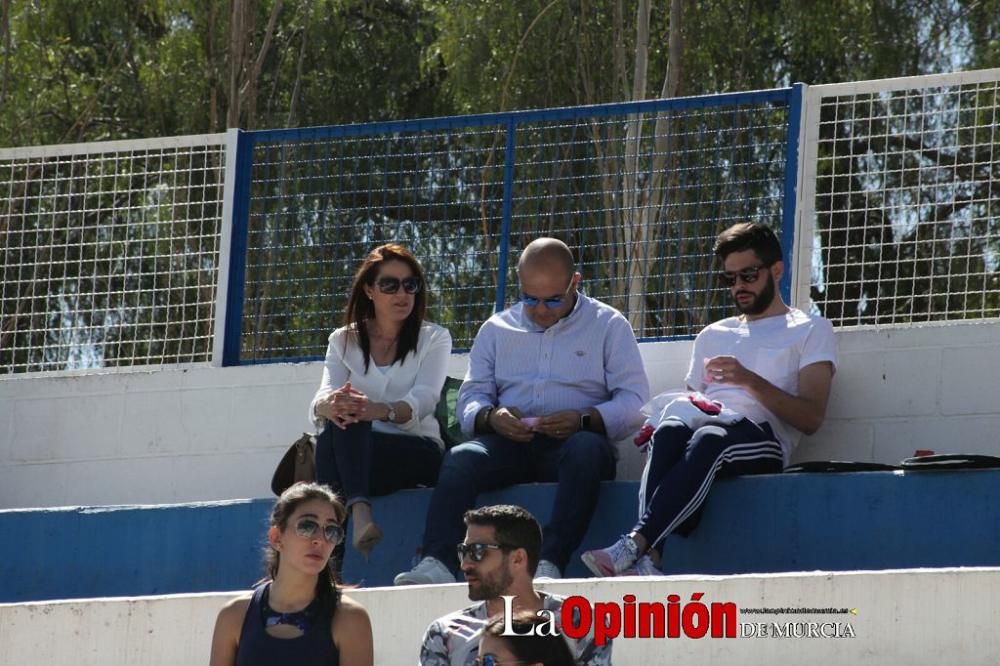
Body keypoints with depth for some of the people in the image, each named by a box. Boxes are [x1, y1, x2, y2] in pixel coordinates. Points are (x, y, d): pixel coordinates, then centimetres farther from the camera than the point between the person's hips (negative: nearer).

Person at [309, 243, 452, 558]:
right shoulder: (344, 340, 16)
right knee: (339, 419, -34)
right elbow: (323, 398, -1)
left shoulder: (434, 339, 10)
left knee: (347, 425, -34)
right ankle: (359, 514, -53)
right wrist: (330, 405, -30)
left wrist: (377, 410, -33)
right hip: (354, 451, 2)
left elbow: (422, 402, -9)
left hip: (418, 453, -2)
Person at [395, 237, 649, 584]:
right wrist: (491, 417, -10)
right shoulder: (496, 328, 20)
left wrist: (584, 420, -17)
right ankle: (435, 565, -45)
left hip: (573, 441, -2)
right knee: (460, 459, -29)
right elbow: (470, 399, 15)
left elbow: (634, 403, 2)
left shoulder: (608, 325, 10)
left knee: (586, 449, -38)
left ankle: (550, 565, -49)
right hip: (510, 443, 3)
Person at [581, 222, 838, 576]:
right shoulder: (713, 336, 34)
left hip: (761, 441, -4)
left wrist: (750, 381, -10)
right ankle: (645, 559, -54)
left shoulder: (811, 330, 17)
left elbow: (811, 417, 4)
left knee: (709, 438, -40)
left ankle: (634, 545, -56)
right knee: (670, 430, -36)